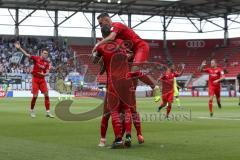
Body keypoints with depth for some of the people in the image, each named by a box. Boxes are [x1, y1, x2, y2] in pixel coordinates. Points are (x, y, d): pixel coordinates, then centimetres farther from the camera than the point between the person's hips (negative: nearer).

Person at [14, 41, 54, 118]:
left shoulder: (47, 62, 3)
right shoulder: (36, 58, -5)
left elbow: (47, 72, 0)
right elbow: (27, 54, -12)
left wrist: (44, 74, -23)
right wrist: (19, 48, -22)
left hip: (42, 79, 3)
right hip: (35, 79, -3)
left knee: (46, 95, -4)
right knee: (35, 96, -6)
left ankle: (48, 112, 2)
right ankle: (32, 111, 15)